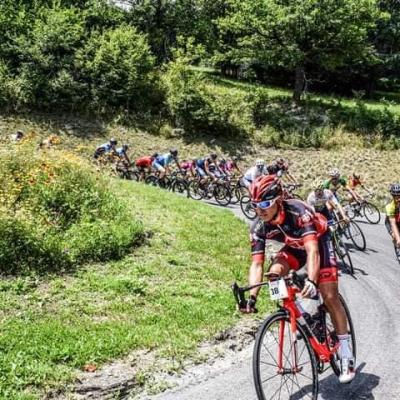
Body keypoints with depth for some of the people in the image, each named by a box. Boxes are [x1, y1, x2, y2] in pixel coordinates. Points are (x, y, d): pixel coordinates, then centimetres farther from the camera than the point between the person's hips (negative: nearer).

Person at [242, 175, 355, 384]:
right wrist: (252, 297, -37)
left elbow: (312, 250, -47)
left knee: (330, 296, -12)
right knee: (275, 273, -25)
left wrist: (312, 281, -62)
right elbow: (257, 264, -25)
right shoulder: (258, 227, -24)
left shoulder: (298, 212, -38)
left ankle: (346, 354, 2)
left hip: (318, 240, -4)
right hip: (294, 246, 4)